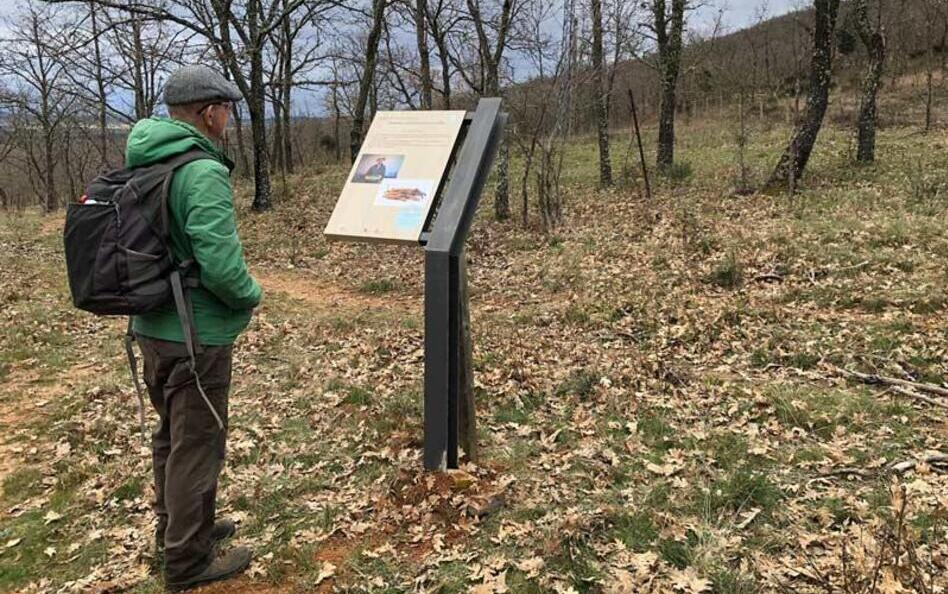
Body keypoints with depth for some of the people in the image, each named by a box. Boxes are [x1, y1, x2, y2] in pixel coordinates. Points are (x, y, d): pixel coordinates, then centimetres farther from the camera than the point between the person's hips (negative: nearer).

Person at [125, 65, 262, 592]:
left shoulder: (140, 165, 6)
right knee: (197, 444, 5)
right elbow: (220, 264, -27)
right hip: (197, 334, -9)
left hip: (153, 326, 9)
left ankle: (177, 529, 41)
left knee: (172, 433, 23)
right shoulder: (203, 172, -21)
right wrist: (251, 296, -9)